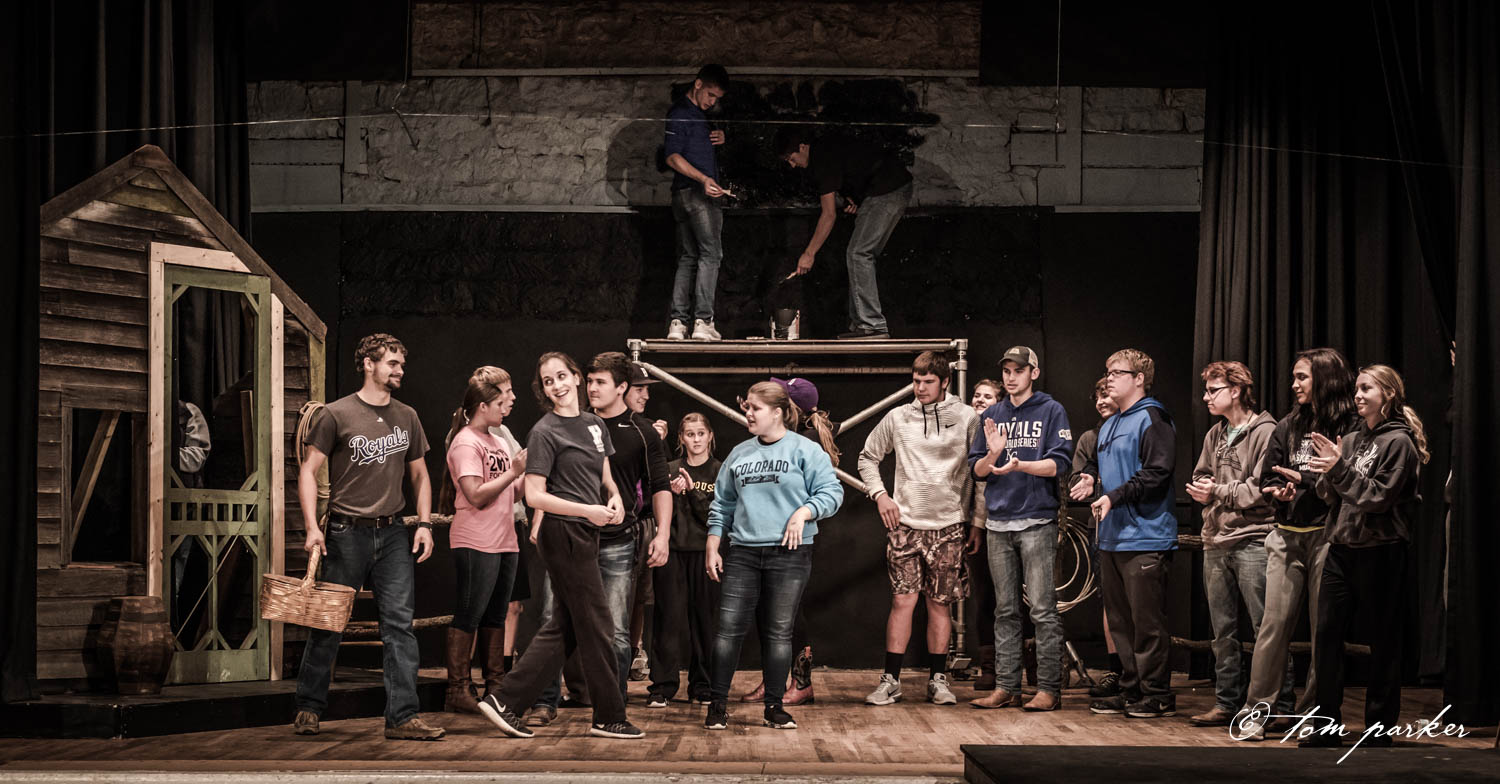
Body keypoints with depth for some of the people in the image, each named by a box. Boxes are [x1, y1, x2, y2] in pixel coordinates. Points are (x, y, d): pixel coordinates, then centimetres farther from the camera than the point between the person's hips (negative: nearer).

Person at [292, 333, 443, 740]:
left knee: (399, 623, -3)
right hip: (346, 534, -4)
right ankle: (308, 708, 18)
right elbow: (309, 471, -3)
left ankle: (402, 717, -3)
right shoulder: (336, 414, -2)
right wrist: (311, 527, -13)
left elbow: (419, 475, 19)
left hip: (393, 535, 4)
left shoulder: (407, 417, 12)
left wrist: (424, 524, 7)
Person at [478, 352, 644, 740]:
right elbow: (534, 496, -13)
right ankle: (609, 717, 8)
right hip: (563, 535, -8)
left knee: (564, 628, 10)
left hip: (585, 534, 8)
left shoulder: (595, 424, 13)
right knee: (596, 627, -2)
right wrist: (588, 511, -19)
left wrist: (614, 497, 1)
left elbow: (605, 476, 24)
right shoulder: (545, 432, -9)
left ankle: (504, 701, 12)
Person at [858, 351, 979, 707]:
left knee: (940, 603, 4)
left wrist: (975, 516, 1)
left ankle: (938, 679, 13)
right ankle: (891, 680, 0)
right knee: (903, 600, -5)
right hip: (905, 523, 0)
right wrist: (879, 494, 4)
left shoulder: (966, 418, 2)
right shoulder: (897, 418, 5)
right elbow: (868, 456, 17)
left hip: (948, 524, 0)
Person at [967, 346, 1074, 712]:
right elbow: (976, 469, 11)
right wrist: (993, 454, -10)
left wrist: (1018, 465, -22)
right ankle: (1006, 687, 12)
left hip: (1037, 521, -5)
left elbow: (1060, 463, -9)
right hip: (998, 523, 5)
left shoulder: (1051, 411, 1)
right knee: (1005, 610, 8)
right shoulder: (991, 416, 15)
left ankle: (1049, 688, -4)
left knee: (1042, 608, -6)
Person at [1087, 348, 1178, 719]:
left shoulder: (1152, 419, -8)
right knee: (1120, 621, 11)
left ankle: (1158, 694, 0)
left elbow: (1157, 474, -18)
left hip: (1145, 539, -9)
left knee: (1148, 622, -6)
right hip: (1112, 538, 9)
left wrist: (1115, 497, -20)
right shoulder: (1109, 426, 20)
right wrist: (1093, 485, 11)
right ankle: (1131, 690, 18)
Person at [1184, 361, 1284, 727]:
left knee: (1266, 628, -6)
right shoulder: (1215, 435, 17)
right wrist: (1202, 490, -2)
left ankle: (1281, 706, -1)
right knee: (1223, 630, 10)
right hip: (1216, 543, 8)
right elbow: (1201, 477, 21)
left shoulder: (1265, 432, -7)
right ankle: (1227, 703, 17)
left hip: (1253, 541, -8)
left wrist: (1219, 492, -11)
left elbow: (1263, 490, -14)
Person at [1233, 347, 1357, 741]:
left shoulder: (1351, 427, -4)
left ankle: (1311, 713, 9)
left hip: (1327, 536, -4)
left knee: (1324, 628, 1)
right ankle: (1257, 711, 3)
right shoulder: (1288, 427, 15)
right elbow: (1268, 476, 17)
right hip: (1287, 536, 5)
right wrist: (1279, 491, -4)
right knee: (1274, 623, 0)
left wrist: (1305, 480, -14)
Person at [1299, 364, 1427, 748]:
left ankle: (1379, 730, 9)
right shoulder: (1351, 440, 14)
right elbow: (1329, 496, 12)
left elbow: (1378, 496, -14)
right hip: (1341, 548, 7)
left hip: (1379, 551, -6)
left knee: (1383, 643, 1)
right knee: (1327, 634, 2)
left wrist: (1340, 469, -19)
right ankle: (1328, 727, 9)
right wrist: (1327, 473, -7)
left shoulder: (1399, 442, -5)